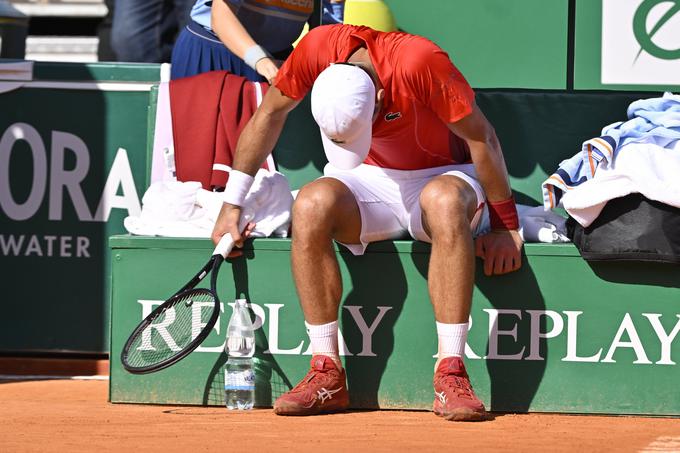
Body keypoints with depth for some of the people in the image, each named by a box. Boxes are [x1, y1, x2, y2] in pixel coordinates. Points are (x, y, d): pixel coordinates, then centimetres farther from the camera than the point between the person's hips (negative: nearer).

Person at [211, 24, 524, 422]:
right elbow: (270, 114, -1)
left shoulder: (419, 60, -31)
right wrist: (232, 205, 1)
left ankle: (451, 377, -38)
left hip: (442, 176, -3)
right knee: (311, 204, -29)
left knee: (445, 201, -39)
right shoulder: (319, 48, -20)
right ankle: (327, 375, -25)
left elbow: (482, 137, -20)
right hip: (373, 181, 3)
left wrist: (507, 228, -14)